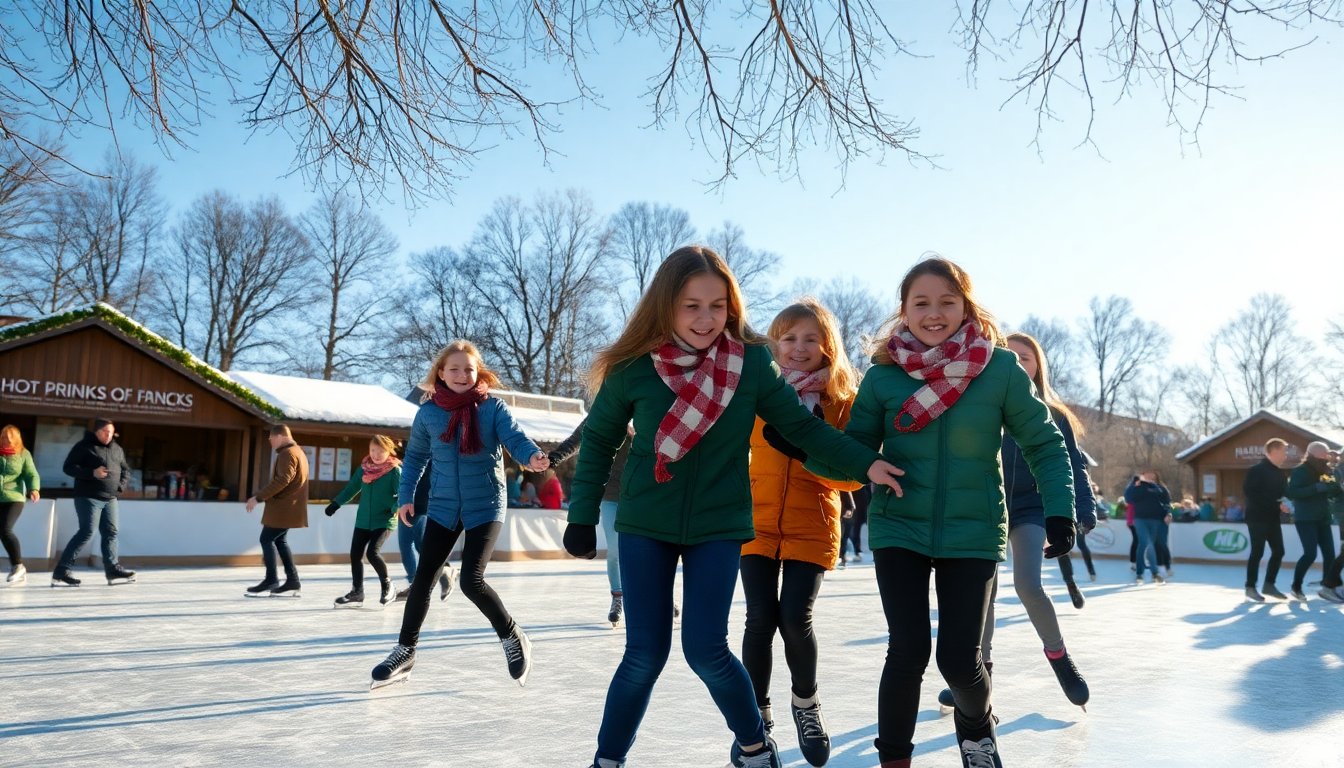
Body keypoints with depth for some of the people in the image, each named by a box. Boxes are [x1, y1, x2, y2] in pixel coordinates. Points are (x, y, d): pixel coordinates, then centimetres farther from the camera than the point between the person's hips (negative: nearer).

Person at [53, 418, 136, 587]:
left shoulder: (117, 449, 14)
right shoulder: (84, 446, -5)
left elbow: (126, 470, 24)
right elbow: (68, 467, -10)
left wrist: (121, 486, 5)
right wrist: (92, 473, -22)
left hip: (110, 499, 7)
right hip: (88, 497, -7)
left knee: (111, 533, 7)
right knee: (87, 532, -12)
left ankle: (113, 570, 13)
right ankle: (61, 572, -7)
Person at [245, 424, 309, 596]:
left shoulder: (287, 454, -14)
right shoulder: (298, 452, 18)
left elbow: (282, 480, -25)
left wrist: (258, 497, -24)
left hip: (283, 507, -10)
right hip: (287, 506, 10)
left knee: (266, 539, -4)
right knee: (280, 540, 13)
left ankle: (271, 581, -4)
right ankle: (292, 580, 12)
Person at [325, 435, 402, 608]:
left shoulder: (394, 470, -9)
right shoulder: (363, 468, 5)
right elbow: (352, 487, 14)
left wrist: (394, 508, -26)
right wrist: (336, 503, 10)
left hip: (384, 521, -6)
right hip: (363, 520, 6)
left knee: (372, 553, -18)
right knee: (355, 554, 4)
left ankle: (386, 584, 6)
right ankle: (356, 592, 18)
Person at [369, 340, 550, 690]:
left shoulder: (493, 407, -7)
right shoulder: (428, 412, 0)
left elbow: (514, 436, -21)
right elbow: (416, 456, 12)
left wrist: (532, 455, -42)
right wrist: (406, 496, 6)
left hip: (486, 506, -3)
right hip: (443, 507, 3)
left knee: (471, 580, -12)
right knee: (422, 579, 5)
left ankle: (513, 638, 13)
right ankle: (405, 651, 24)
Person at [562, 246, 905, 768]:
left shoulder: (751, 362, -10)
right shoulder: (634, 367, -11)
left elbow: (802, 427, -2)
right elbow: (598, 441, 1)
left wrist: (866, 463, -11)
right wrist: (582, 516, 1)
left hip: (719, 525, 0)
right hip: (645, 525, 0)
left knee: (706, 649, -5)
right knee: (645, 654, 0)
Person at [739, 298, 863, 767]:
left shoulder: (844, 401, -1)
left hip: (812, 528, -1)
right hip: (756, 523, 1)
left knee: (794, 617, -10)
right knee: (761, 620, -6)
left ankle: (805, 701, 20)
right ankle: (758, 713, 18)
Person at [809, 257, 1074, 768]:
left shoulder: (1001, 368, -7)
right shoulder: (882, 375, -5)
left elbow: (1045, 444, 1)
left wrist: (1060, 512, -9)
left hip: (972, 534, 0)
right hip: (899, 531, 1)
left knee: (960, 658, -2)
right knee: (908, 651, -7)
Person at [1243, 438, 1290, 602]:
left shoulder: (1280, 473, 12)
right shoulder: (1257, 470, -13)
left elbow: (1283, 493, 19)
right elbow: (1248, 492, -20)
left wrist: (1284, 503, -4)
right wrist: (1274, 503, -21)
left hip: (1273, 518, 8)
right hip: (1257, 517, -8)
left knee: (1278, 551, 8)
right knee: (1257, 552, -5)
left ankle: (1269, 585, 21)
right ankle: (1250, 588, 4)